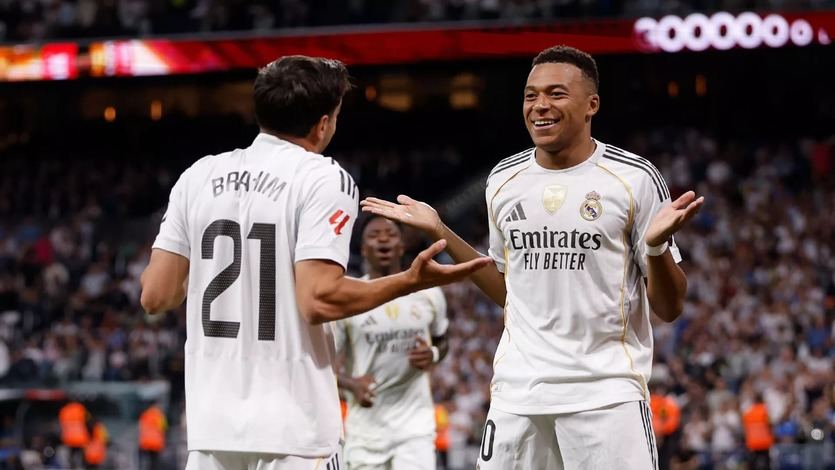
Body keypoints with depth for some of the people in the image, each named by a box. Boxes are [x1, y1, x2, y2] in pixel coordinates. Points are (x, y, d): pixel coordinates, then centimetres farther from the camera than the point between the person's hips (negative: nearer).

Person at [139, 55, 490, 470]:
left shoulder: (198, 176, 8)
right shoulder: (324, 179, -6)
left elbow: (156, 296, 6)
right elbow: (318, 300, -16)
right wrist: (410, 282, -5)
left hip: (211, 424, 5)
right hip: (290, 430, -5)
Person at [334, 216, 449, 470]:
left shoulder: (428, 293, 4)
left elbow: (442, 342, 21)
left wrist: (432, 355, -5)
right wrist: (352, 384, -22)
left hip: (415, 425, 0)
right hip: (366, 427, 0)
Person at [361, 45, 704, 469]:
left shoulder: (634, 178, -4)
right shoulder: (504, 180, 9)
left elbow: (670, 308, -2)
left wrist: (656, 245, -21)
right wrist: (440, 233, 15)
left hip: (607, 391, -4)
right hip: (518, 391, 4)